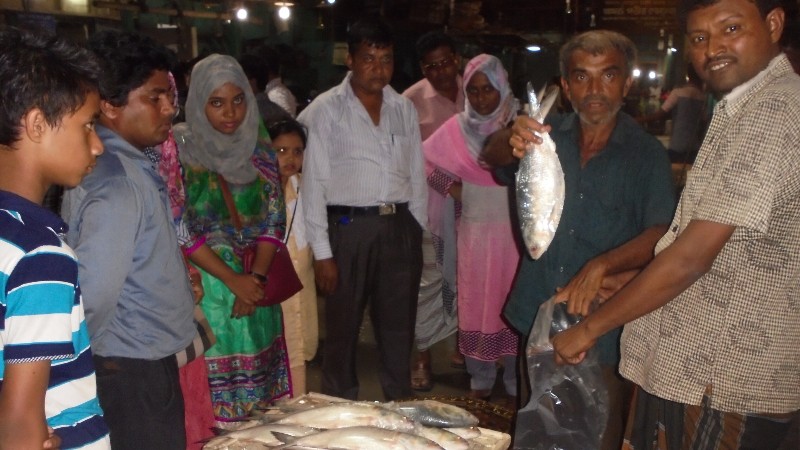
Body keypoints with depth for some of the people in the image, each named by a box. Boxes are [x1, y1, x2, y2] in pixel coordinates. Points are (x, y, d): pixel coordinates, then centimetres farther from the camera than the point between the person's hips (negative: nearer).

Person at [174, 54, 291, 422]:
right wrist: (233, 280, -13)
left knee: (259, 396, 9)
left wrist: (256, 277, -9)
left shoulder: (259, 148, 6)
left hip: (256, 285, 4)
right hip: (205, 286, -4)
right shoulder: (181, 147, -7)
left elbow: (273, 218, 4)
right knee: (214, 389, 0)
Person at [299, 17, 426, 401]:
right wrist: (322, 251, -9)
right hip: (349, 228, -4)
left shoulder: (404, 109, 9)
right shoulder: (326, 109, -4)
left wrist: (417, 232, 9)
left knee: (399, 327, 13)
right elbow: (314, 182, -6)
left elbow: (417, 175, 13)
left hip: (400, 227, 4)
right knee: (343, 327, 8)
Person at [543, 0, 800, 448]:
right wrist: (633, 282, 11)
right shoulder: (750, 109, 13)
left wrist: (590, 328, -14)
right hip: (699, 363, 9)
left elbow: (692, 257, -22)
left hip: (726, 381, -9)